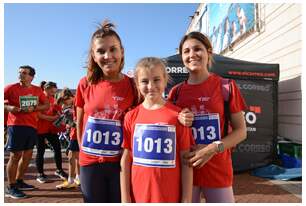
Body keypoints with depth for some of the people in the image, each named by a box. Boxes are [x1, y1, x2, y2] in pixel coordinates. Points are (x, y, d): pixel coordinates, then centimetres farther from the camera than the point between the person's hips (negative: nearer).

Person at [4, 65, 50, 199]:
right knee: (15, 155, -4)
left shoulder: (37, 90, 8)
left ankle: (19, 182, 28)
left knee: (27, 154, 12)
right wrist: (8, 107, -18)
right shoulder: (11, 88, -3)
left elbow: (47, 105, 10)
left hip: (32, 126, 5)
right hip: (16, 125, -5)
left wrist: (34, 108, -7)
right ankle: (10, 187, 7)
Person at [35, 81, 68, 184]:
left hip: (51, 128, 6)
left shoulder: (52, 99, 10)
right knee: (40, 151, 4)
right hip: (40, 129, -6)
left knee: (57, 148, 5)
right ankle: (40, 174, 19)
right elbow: (38, 114, -16)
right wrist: (52, 118, -19)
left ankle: (59, 170, 21)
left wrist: (59, 115, -1)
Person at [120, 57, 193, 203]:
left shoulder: (177, 115, -8)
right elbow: (125, 159, 0)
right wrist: (125, 198, -1)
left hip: (170, 196, -1)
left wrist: (187, 200, -5)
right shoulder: (131, 117, -3)